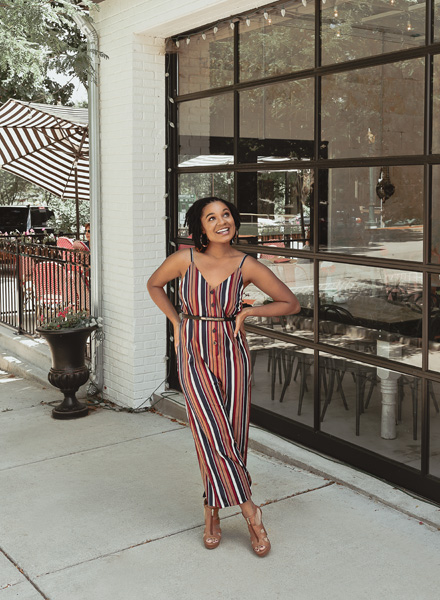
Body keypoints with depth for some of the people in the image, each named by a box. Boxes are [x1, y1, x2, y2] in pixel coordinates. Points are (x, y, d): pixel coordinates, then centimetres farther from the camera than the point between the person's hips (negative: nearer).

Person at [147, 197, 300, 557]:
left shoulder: (246, 266, -5)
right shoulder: (185, 260, -6)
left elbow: (291, 303, 3)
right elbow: (154, 285, 14)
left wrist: (249, 312, -7)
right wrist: (177, 322, 6)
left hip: (232, 355, 1)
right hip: (194, 354, -1)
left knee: (233, 436, 5)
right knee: (212, 434, -9)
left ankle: (212, 513, 24)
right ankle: (249, 509, 7)